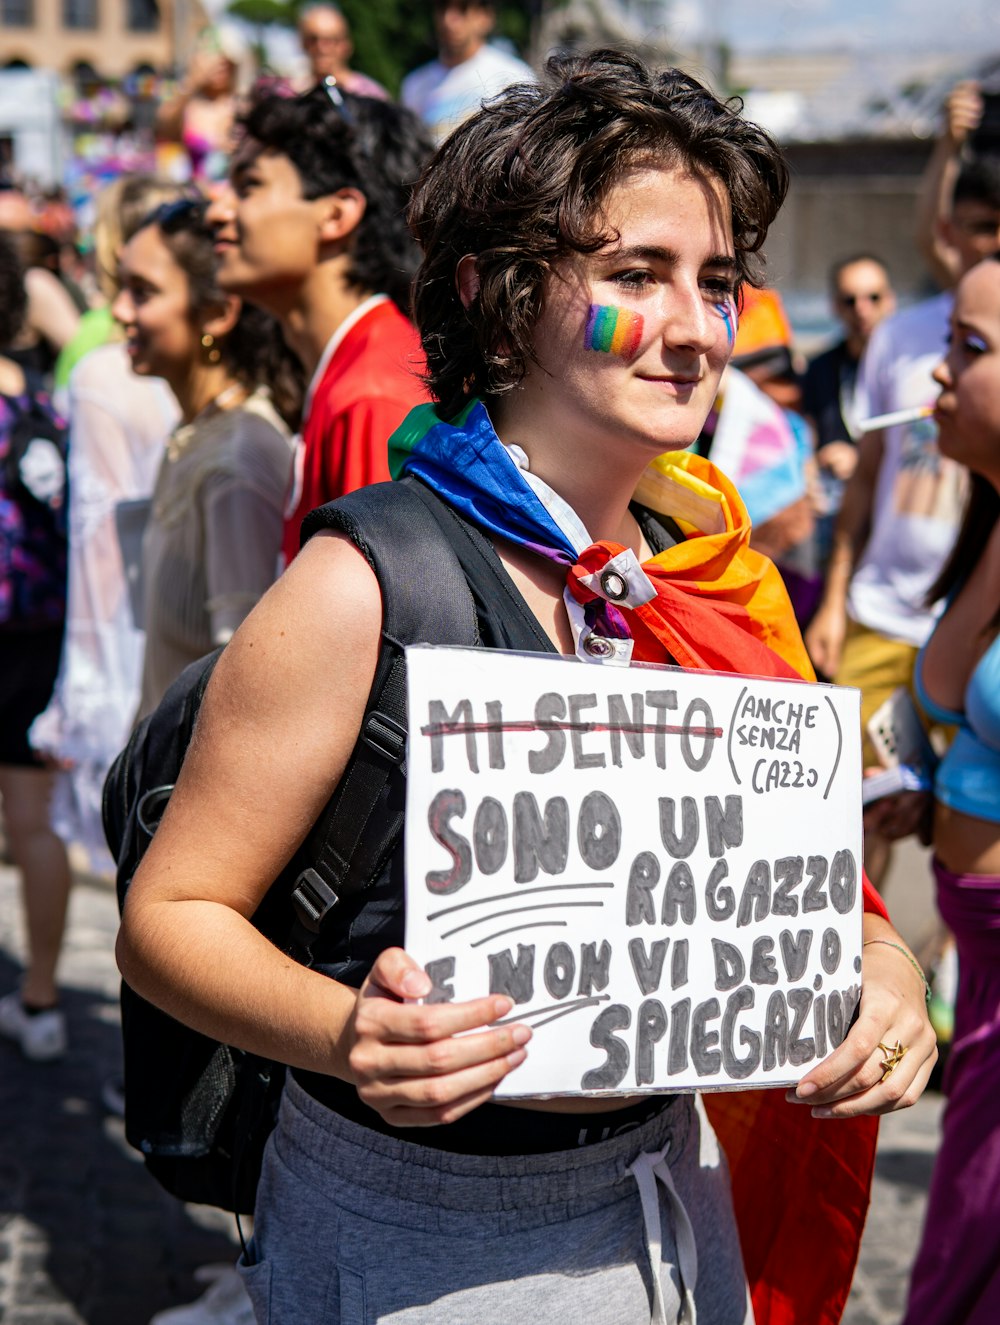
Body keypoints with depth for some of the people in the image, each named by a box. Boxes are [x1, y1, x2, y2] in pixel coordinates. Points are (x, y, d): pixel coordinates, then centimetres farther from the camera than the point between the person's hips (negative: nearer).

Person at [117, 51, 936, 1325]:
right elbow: (170, 913, -15)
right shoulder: (366, 585, -18)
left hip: (666, 1197, 6)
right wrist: (342, 1034, -32)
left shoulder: (709, 578, 1)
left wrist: (878, 971, -12)